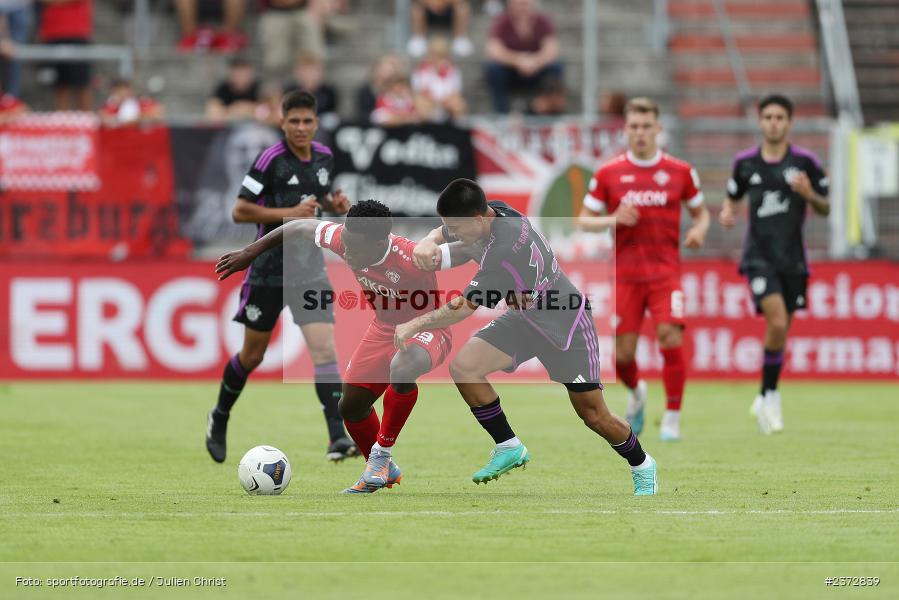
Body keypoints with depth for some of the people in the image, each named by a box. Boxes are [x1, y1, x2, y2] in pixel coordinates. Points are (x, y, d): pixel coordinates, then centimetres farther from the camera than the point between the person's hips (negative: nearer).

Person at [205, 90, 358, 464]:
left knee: (324, 346, -13)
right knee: (252, 354, 9)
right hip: (269, 268, -3)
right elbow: (239, 211, -14)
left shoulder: (324, 157, 5)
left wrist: (335, 205, 2)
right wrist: (287, 213, -22)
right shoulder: (271, 160, -13)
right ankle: (220, 417, 35)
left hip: (309, 268, 3)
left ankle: (337, 436, -20)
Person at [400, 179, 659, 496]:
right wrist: (427, 243, -18)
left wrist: (416, 325, -20)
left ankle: (642, 466, 29)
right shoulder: (489, 212, -13)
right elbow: (442, 233, 7)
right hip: (523, 316, 8)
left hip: (565, 323, -8)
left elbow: (463, 308, -32)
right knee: (463, 367, -13)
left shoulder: (505, 249, -37)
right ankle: (509, 448, 3)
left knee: (594, 416, 0)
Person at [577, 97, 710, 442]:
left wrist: (699, 230, -6)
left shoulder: (680, 172, 4)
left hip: (665, 271, -1)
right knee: (623, 353, -2)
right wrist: (613, 220, -13)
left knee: (671, 338, -19)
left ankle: (672, 418, -6)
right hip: (626, 272, 1)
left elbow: (700, 212, 17)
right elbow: (584, 220, 7)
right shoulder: (609, 174, 3)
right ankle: (636, 393, 34)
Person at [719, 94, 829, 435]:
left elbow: (825, 209, 5)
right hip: (759, 256, -2)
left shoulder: (805, 161, 0)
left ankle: (766, 398, 24)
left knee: (781, 331, 6)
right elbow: (732, 197, 19)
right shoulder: (745, 162, 4)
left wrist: (809, 195, -16)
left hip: (792, 258, 2)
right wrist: (727, 213, -4)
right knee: (777, 322, -20)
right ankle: (771, 396, -7)